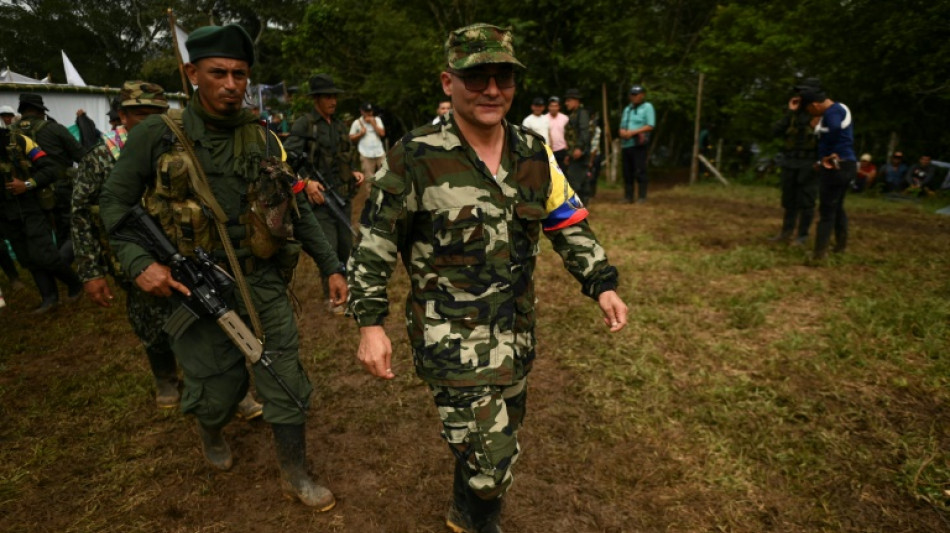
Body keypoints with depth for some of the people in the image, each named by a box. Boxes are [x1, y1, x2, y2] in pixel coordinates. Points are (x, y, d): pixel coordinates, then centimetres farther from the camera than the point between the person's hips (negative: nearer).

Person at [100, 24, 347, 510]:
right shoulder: (156, 136, -5)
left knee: (285, 382, 4)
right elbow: (114, 203, 1)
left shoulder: (262, 138, 2)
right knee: (217, 390, 11)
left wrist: (331, 265, 3)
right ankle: (210, 434, 48)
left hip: (262, 282, 2)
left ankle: (295, 477, 24)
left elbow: (296, 207, 6)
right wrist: (138, 262, -16)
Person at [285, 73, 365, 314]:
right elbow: (290, 159, -11)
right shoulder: (303, 125, -5)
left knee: (346, 247, 11)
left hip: (344, 198, 6)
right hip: (320, 199, -6)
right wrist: (306, 182, -23)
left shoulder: (340, 126, 15)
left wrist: (354, 173, 7)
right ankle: (331, 296, 9)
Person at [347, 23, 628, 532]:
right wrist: (370, 324, -11)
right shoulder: (414, 157, -15)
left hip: (516, 330, 6)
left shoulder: (534, 152, 1)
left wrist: (602, 284, 0)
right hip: (451, 334, -5)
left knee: (500, 436, 24)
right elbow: (374, 243, -9)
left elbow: (569, 224, 9)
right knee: (488, 458, -4)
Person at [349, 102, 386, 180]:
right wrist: (361, 133, -7)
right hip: (366, 155, -3)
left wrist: (373, 123, -4)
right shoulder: (357, 123, 5)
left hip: (380, 153, 3)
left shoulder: (377, 120, 12)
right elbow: (351, 138, 7)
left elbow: (382, 133, 1)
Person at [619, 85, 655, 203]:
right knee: (627, 172, 7)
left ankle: (642, 197, -5)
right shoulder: (627, 108, 22)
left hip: (639, 144, -6)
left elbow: (650, 126, -9)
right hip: (625, 144, 6)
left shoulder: (647, 107, 2)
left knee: (640, 171, -8)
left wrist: (633, 132, -15)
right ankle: (628, 197, 13)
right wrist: (623, 132, -4)